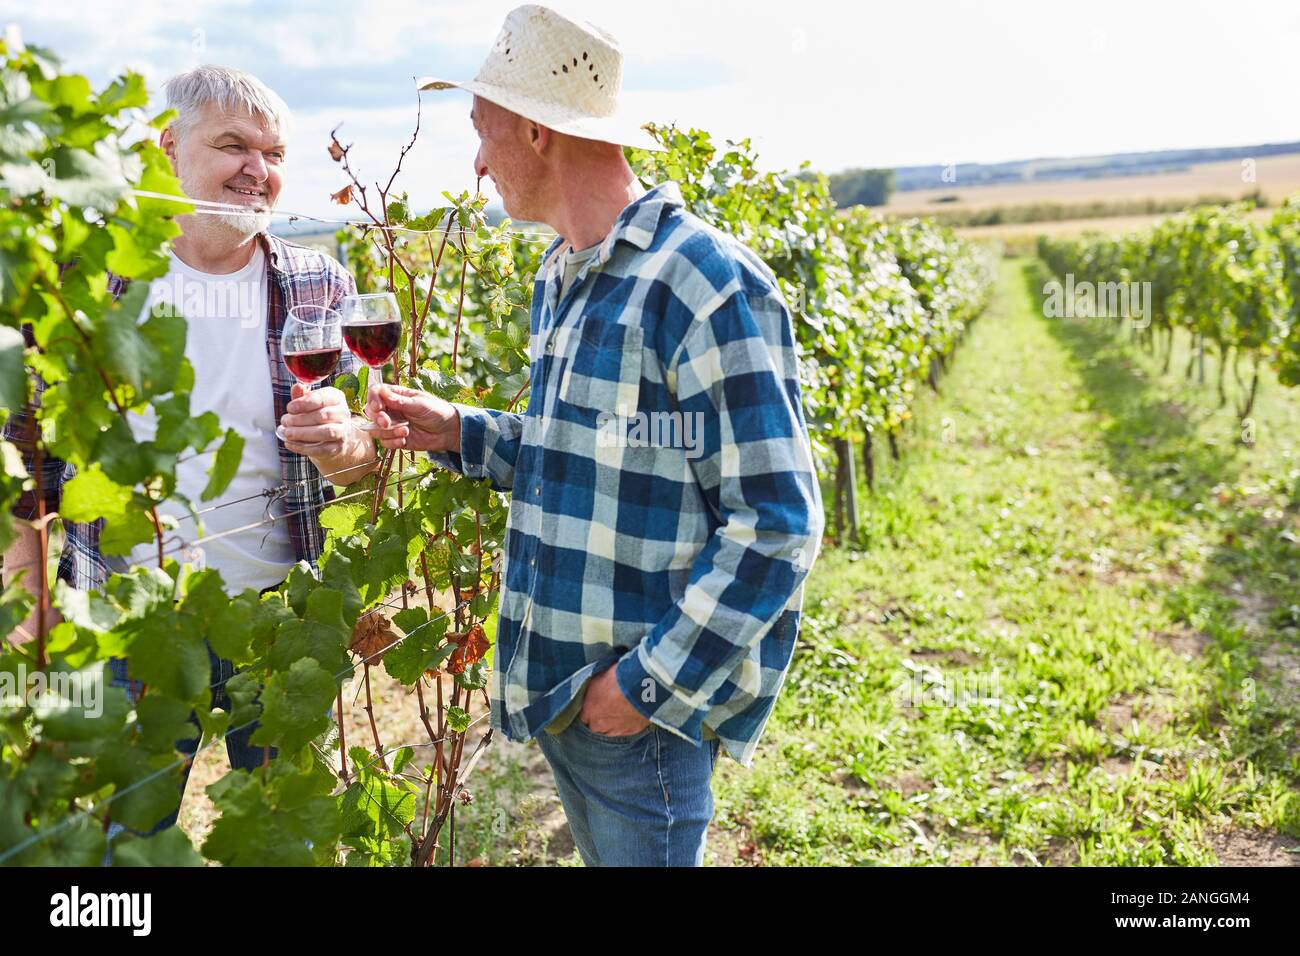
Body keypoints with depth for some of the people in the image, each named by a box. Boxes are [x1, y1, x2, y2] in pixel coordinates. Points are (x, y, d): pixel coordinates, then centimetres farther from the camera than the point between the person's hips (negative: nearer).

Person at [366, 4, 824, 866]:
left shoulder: (706, 284, -19)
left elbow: (777, 523, -20)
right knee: (603, 854, 22)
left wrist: (651, 682, -19)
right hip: (554, 687, 8)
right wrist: (461, 434, 6)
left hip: (646, 704, -8)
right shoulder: (558, 281, 10)